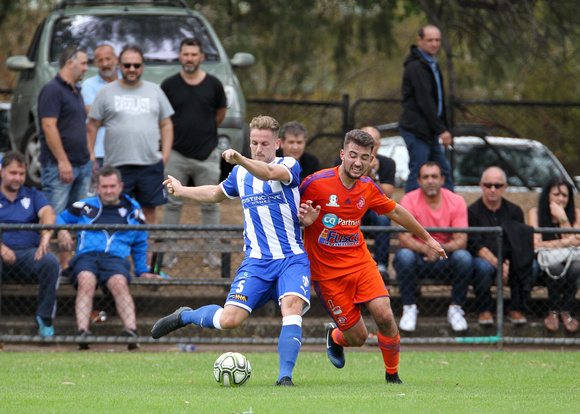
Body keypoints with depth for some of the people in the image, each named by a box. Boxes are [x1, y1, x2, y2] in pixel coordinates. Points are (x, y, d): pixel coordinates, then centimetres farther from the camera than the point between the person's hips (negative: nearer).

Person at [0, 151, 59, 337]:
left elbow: (48, 214, 1)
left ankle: (45, 317, -22)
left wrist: (45, 238, -22)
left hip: (29, 252, 2)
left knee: (50, 261, -32)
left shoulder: (33, 195, 22)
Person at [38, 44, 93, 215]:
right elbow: (49, 127, -17)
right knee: (55, 216, -11)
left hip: (83, 163, 9)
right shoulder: (52, 90, -10)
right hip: (59, 167, -9)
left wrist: (90, 153, 17)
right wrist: (63, 161, -20)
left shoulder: (76, 91, 20)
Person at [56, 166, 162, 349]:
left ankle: (131, 330, -54)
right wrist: (62, 230, 12)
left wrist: (142, 271, 31)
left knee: (119, 284, -36)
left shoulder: (132, 210, 24)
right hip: (86, 256, 0)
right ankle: (82, 332, -50)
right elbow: (60, 218, 35)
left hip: (116, 258, 0)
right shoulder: (85, 207, 22)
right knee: (86, 282, -36)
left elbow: (140, 245, 34)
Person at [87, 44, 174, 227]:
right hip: (117, 166, -2)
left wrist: (165, 155, 5)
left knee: (150, 213, 2)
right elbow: (92, 126, 7)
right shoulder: (106, 92, 7)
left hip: (150, 164, 2)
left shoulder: (155, 91, 14)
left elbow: (166, 125, 16)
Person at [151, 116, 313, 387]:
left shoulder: (289, 166, -4)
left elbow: (268, 173, -29)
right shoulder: (240, 174, 12)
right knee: (230, 319, -11)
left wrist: (239, 160, -46)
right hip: (256, 260, 3)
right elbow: (217, 193, 35)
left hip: (292, 259, -3)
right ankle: (184, 317, 18)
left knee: (292, 305, -29)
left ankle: (285, 376, -24)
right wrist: (182, 190, 44)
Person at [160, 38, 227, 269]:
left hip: (207, 154, 0)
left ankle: (211, 252, 9)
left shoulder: (213, 84, 1)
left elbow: (220, 113, 15)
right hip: (177, 153, 0)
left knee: (210, 205, 3)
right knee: (172, 203, 4)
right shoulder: (169, 85, 0)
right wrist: (176, 133, 9)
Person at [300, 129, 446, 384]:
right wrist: (305, 219, -25)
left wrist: (426, 238, 29)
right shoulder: (316, 183, -15)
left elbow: (395, 212, 19)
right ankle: (334, 336, 34)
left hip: (360, 262, 4)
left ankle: (392, 375, 7)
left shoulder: (368, 188, 0)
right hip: (328, 272, -4)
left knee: (385, 317, -16)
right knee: (357, 337, -4)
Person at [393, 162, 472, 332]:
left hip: (445, 261, 1)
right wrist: (426, 249, -37)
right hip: (418, 258, -1)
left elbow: (461, 241, -13)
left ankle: (455, 309, -11)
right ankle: (409, 309, -16)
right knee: (404, 255, -34)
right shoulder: (409, 200, -8)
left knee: (464, 257, -30)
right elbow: (404, 239, -18)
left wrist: (442, 248, -35)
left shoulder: (456, 202, -5)